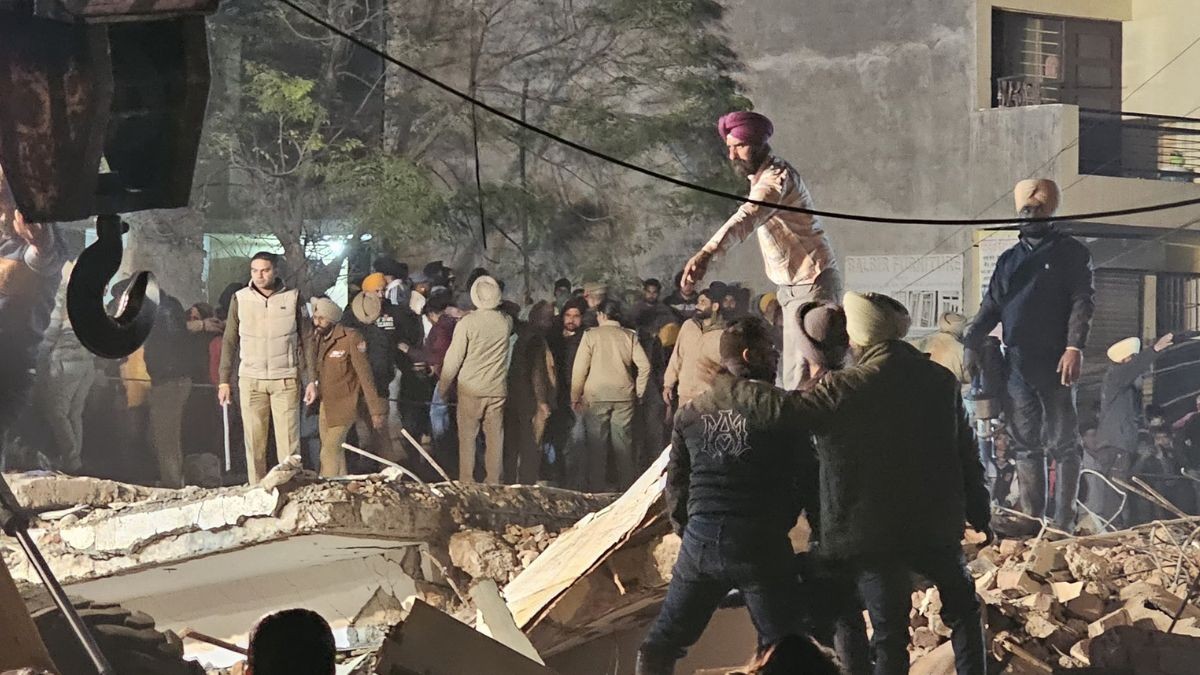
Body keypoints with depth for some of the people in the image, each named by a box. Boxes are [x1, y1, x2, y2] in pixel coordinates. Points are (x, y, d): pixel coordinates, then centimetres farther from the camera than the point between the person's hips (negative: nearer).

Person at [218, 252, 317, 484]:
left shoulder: (293, 297, 2)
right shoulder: (240, 299, 5)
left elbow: (307, 339, 5)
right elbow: (230, 341, 9)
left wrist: (312, 380, 0)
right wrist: (224, 380, 5)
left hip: (286, 380, -1)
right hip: (250, 380, 1)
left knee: (288, 441, -5)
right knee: (254, 441, 1)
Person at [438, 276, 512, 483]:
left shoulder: (467, 322, -12)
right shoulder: (506, 322, -1)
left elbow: (453, 359, -9)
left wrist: (443, 388, 3)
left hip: (470, 388, -3)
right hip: (498, 389, 3)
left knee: (467, 436, 5)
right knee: (495, 437, 9)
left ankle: (466, 483, 5)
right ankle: (494, 482, 12)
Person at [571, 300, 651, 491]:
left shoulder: (591, 335, 0)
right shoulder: (630, 336, 6)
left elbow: (580, 368, -3)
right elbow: (644, 366, 0)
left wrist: (575, 398, 3)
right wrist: (638, 393, 10)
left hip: (596, 396, -2)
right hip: (624, 396, 2)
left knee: (597, 446, 2)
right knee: (624, 445, 6)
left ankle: (596, 491, 1)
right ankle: (629, 488, 6)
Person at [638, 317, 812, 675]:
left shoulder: (691, 412, 7)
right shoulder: (780, 410, -8)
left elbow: (676, 480, 13)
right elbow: (806, 477, -2)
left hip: (700, 541, 4)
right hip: (759, 545, -4)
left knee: (663, 641, 16)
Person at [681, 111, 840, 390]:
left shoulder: (778, 176, -20)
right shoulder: (759, 177, 13)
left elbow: (747, 217, -38)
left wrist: (707, 252, -52)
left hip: (812, 285, -10)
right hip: (792, 286, 10)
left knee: (801, 378, -15)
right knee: (793, 376, 9)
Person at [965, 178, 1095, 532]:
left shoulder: (1071, 252, 3)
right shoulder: (1009, 259, 18)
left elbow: (1083, 301, -6)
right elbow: (991, 307, 19)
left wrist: (1075, 347, -18)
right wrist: (971, 345, 7)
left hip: (1056, 365, -5)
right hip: (1018, 366, 5)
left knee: (1063, 444, -2)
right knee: (1025, 445, 5)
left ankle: (1064, 522, -2)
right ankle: (1031, 519, 8)